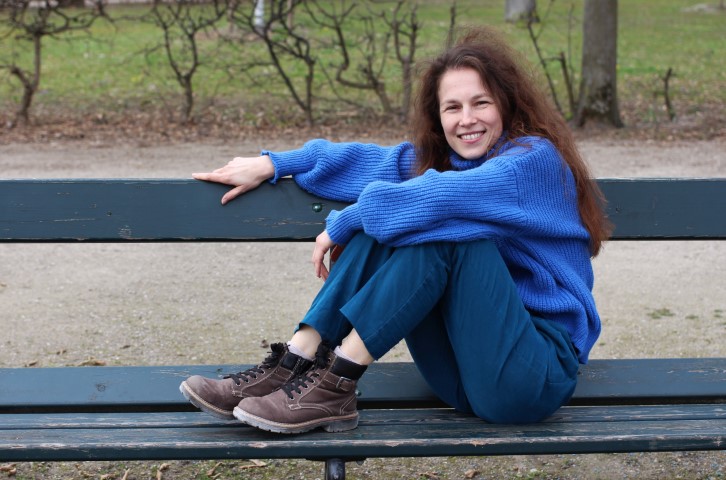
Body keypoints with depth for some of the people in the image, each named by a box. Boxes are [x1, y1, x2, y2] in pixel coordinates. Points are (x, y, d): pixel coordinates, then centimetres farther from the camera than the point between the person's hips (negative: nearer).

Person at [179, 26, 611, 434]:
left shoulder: (535, 160, -13)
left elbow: (433, 198, -25)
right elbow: (372, 159, 20)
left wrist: (341, 225, -13)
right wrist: (273, 165, 16)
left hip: (535, 375, -7)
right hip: (463, 367, 7)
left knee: (446, 226, -27)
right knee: (382, 225, -8)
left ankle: (334, 387, -25)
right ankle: (297, 363, -16)